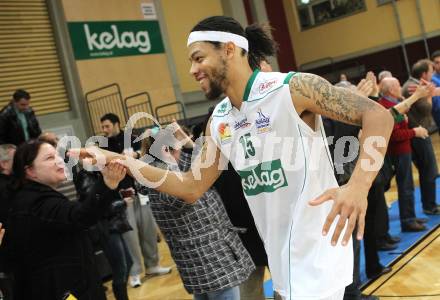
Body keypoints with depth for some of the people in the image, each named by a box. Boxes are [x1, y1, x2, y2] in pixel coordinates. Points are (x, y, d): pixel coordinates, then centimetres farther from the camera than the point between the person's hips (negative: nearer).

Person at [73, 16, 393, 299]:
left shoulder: (293, 88, -16)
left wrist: (358, 186, -33)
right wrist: (122, 161, 1)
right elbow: (191, 188, 9)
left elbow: (378, 114, -18)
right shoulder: (218, 122, 4)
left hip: (318, 249, -7)